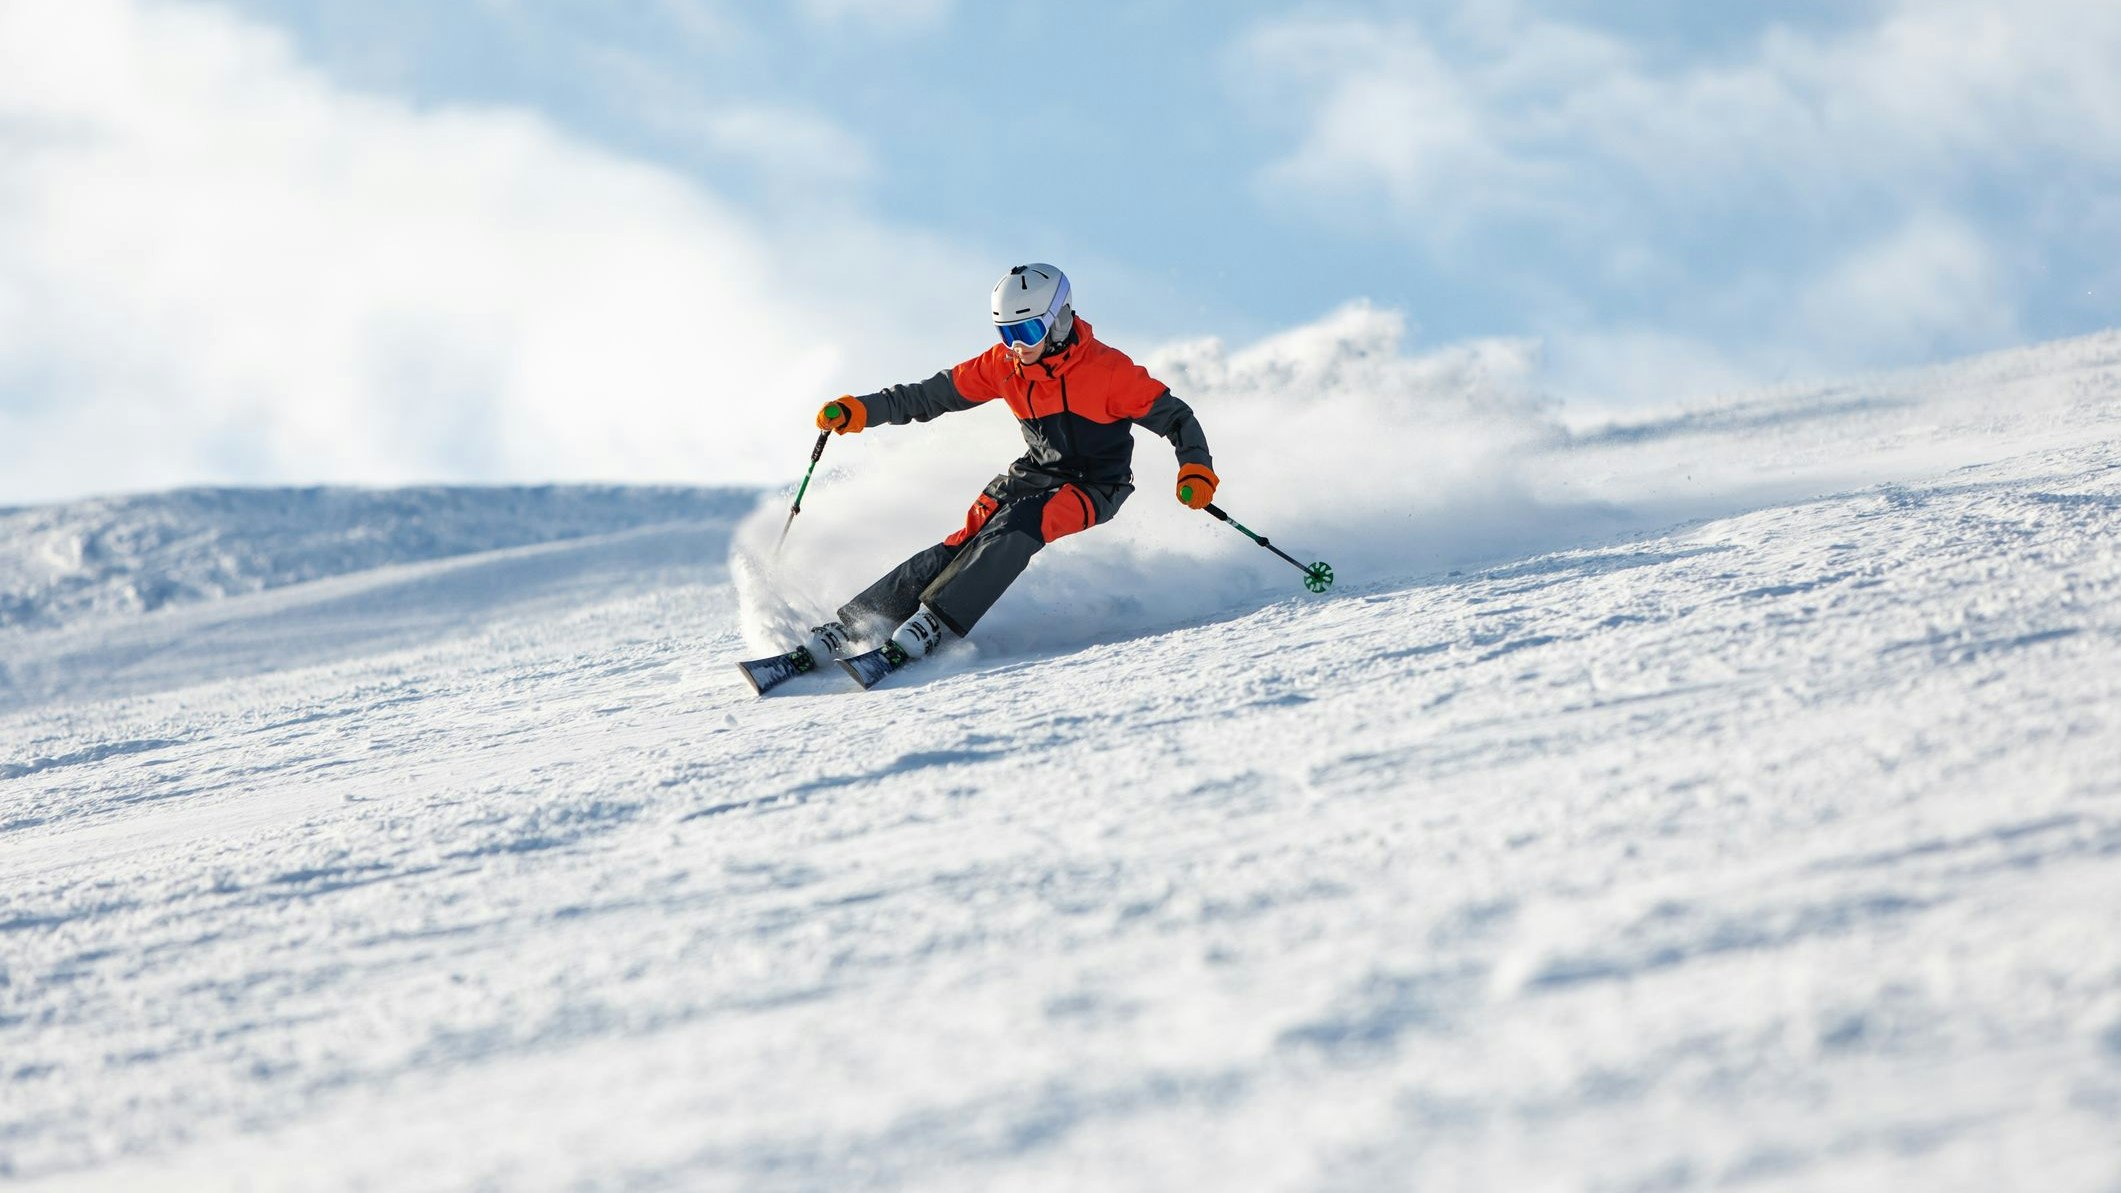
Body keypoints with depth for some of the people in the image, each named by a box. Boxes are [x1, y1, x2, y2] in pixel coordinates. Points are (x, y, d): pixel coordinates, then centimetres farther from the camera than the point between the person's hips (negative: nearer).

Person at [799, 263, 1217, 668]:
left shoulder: (1107, 369, -19)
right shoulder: (1002, 365, -5)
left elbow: (1172, 415, -14)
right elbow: (933, 395, 0)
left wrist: (1196, 467, -31)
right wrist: (863, 411, -10)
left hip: (1095, 487, -4)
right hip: (1034, 474, 4)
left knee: (1015, 527, -31)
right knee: (966, 542, -16)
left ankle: (935, 623, -35)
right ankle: (848, 625, -20)